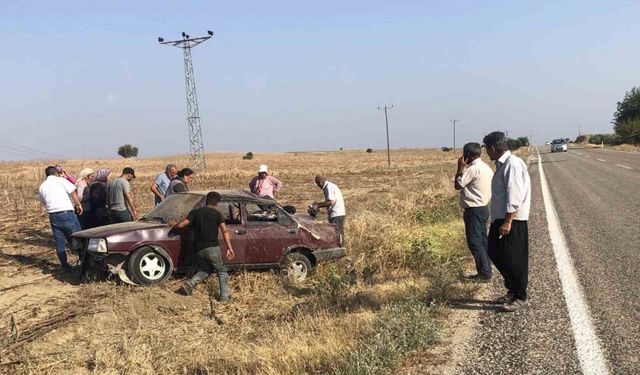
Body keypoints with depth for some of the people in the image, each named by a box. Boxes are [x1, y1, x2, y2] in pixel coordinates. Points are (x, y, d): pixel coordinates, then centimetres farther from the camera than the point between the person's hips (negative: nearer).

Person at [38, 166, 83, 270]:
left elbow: (44, 202, 19)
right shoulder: (60, 180, 0)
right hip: (67, 213, -5)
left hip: (53, 215, 5)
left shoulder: (41, 187, 14)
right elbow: (73, 192, -8)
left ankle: (64, 265, 13)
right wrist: (79, 204, -1)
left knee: (59, 241, 10)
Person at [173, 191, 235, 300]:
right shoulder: (217, 214, 3)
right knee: (222, 271, 9)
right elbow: (225, 231, -8)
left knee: (205, 269, 24)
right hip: (212, 247, -4)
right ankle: (224, 296, 2)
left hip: (198, 248, 4)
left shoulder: (195, 212, 9)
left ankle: (190, 284, 3)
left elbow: (181, 225, 1)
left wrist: (174, 226, 23)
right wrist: (229, 248, -10)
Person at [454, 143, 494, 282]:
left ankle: (484, 273, -3)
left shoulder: (473, 169, -18)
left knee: (474, 242, -5)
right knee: (482, 241, 13)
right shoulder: (485, 167, 12)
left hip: (474, 210, -10)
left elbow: (457, 185, -11)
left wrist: (460, 168, -5)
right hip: (483, 208, 10)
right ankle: (485, 270, 18)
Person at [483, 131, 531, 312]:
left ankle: (520, 297, 11)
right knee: (495, 253, 16)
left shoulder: (512, 165, -18)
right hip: (500, 218, 10)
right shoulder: (501, 164, 13)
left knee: (513, 259, -2)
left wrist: (507, 222, -24)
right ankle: (512, 290, 29)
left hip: (513, 220, -10)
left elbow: (514, 197, -23)